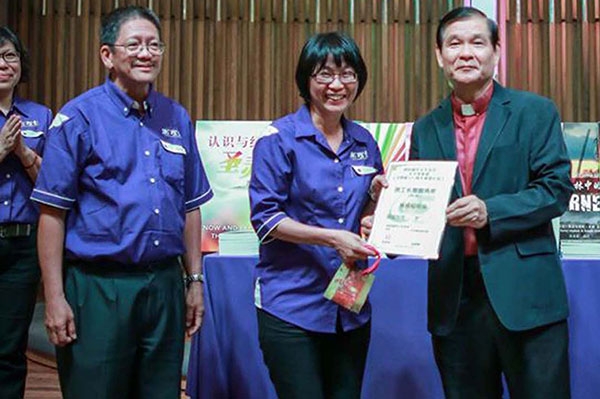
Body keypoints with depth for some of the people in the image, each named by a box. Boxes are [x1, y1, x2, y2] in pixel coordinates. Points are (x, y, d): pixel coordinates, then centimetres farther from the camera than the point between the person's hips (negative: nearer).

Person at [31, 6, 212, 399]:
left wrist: (195, 280, 11)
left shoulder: (177, 118, 9)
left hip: (165, 285, 5)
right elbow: (52, 213, -8)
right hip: (99, 287, -4)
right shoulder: (79, 117, -5)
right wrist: (55, 297, -12)